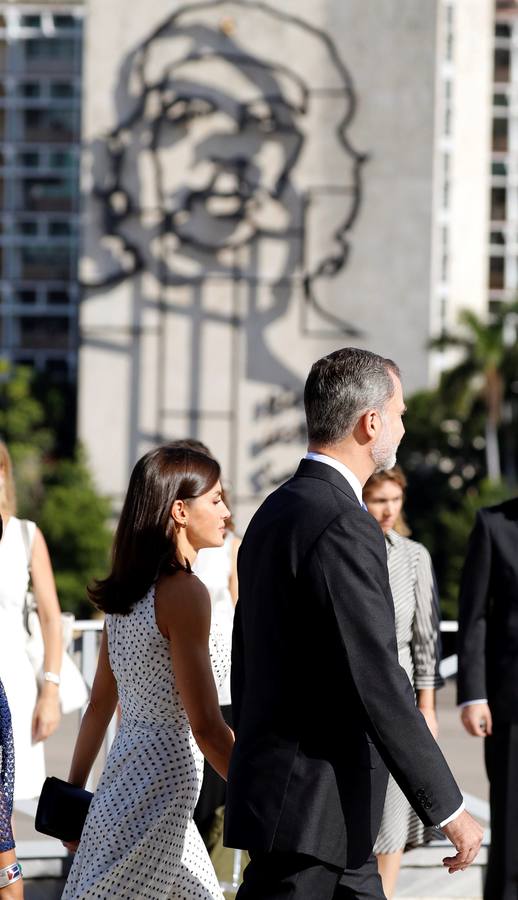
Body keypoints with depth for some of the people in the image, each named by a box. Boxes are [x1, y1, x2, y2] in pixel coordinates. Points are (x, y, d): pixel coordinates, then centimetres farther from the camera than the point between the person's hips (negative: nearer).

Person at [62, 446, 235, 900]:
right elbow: (207, 728, -18)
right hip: (162, 781, -9)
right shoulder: (184, 593, -16)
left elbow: (99, 704, 17)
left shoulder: (127, 594, 10)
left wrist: (75, 791, 23)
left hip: (124, 772, 9)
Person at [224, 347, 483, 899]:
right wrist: (448, 810, -17)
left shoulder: (274, 514, 12)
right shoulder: (344, 527, -19)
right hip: (311, 809, -10)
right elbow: (379, 684, -22)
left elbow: (244, 663, 19)